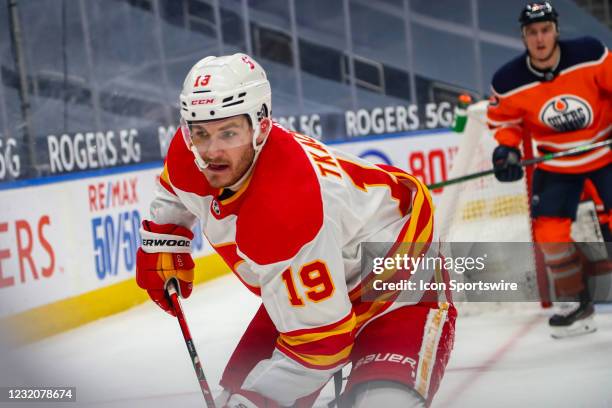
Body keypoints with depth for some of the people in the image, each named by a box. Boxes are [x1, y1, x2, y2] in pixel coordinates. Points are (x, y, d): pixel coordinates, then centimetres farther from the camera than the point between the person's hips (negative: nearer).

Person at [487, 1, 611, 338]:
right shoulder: (509, 82, -16)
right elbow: (503, 119, 1)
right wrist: (506, 148, -16)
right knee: (549, 230, -7)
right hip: (555, 163, 2)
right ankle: (577, 305, 9)